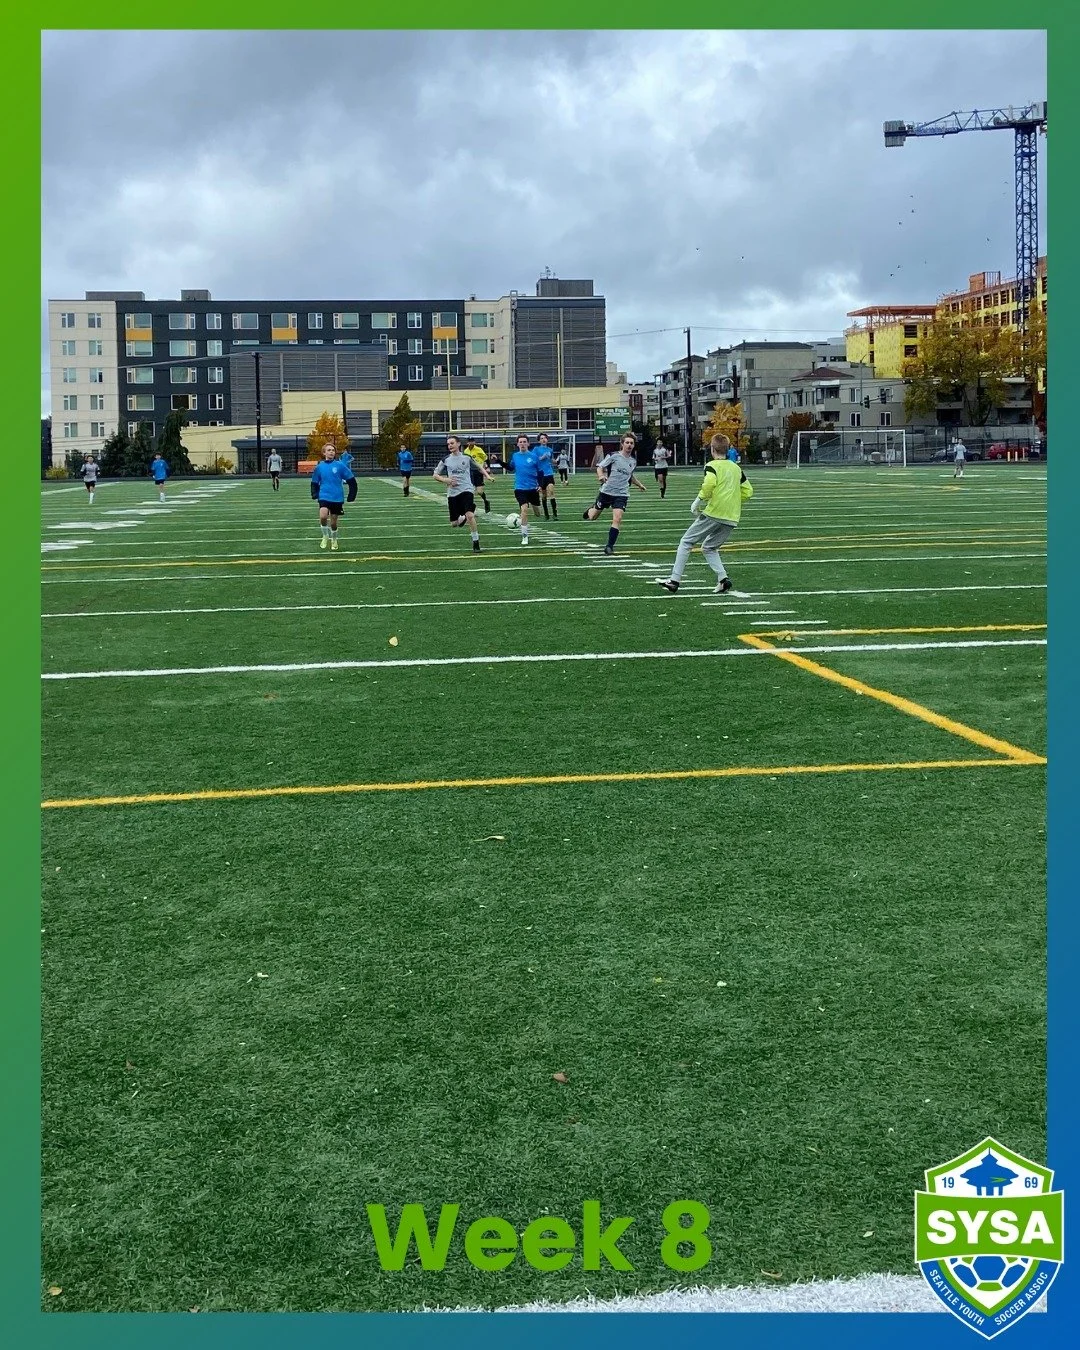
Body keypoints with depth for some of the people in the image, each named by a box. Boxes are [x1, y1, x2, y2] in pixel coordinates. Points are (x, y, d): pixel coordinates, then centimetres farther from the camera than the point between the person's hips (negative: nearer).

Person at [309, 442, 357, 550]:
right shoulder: (319, 467, 1)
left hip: (337, 498, 0)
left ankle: (334, 541, 34)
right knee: (323, 516, -25)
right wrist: (314, 494, 1)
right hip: (324, 497, 0)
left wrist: (351, 496, -1)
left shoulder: (340, 465, -4)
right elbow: (314, 482, 15)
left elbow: (351, 480, 1)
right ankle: (325, 537, -1)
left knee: (333, 522, 8)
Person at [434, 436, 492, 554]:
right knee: (454, 523, 5)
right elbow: (435, 475, 7)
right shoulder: (445, 460, 4)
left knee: (470, 515, -24)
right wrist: (446, 480, -10)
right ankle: (463, 518, 42)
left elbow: (479, 468, 20)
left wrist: (487, 475, 4)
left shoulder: (467, 458, 4)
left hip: (466, 490, -2)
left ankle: (476, 542, -11)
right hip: (452, 493, 2)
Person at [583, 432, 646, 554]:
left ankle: (609, 546, -8)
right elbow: (600, 466, -6)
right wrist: (601, 476, -26)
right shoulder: (613, 456, -7)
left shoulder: (633, 461, 8)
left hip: (621, 495, 2)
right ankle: (591, 510, 50)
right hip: (606, 491, -2)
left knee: (617, 519, -16)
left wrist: (640, 485, 22)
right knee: (592, 517, 11)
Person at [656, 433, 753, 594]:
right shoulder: (736, 468, 16)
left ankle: (674, 580, 1)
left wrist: (697, 502, -11)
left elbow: (709, 485, -23)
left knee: (686, 542, 6)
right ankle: (723, 578, -2)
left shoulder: (712, 465, -3)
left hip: (713, 513, -6)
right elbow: (748, 492, 18)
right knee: (709, 548, 20)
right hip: (732, 518, 6)